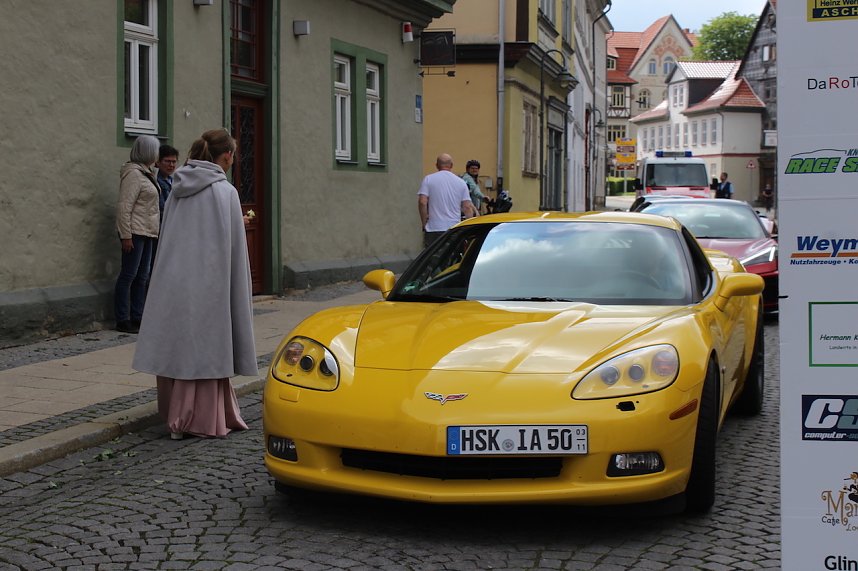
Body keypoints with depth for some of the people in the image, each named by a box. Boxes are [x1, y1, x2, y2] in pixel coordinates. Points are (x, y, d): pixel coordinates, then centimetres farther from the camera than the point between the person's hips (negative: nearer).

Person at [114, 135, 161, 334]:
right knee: (128, 276, -5)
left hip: (147, 233, 10)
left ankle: (137, 317, 18)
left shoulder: (145, 173, 16)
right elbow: (124, 206, -18)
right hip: (135, 233, -10)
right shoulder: (133, 173, -13)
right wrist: (125, 235, -21)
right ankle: (123, 321, -2)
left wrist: (155, 229, 16)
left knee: (142, 277, 12)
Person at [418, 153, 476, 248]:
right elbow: (467, 207, 2)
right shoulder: (461, 182, 6)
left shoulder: (428, 179, 0)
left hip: (433, 229, -2)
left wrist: (424, 223, 0)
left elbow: (422, 202, -9)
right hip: (455, 229, 2)